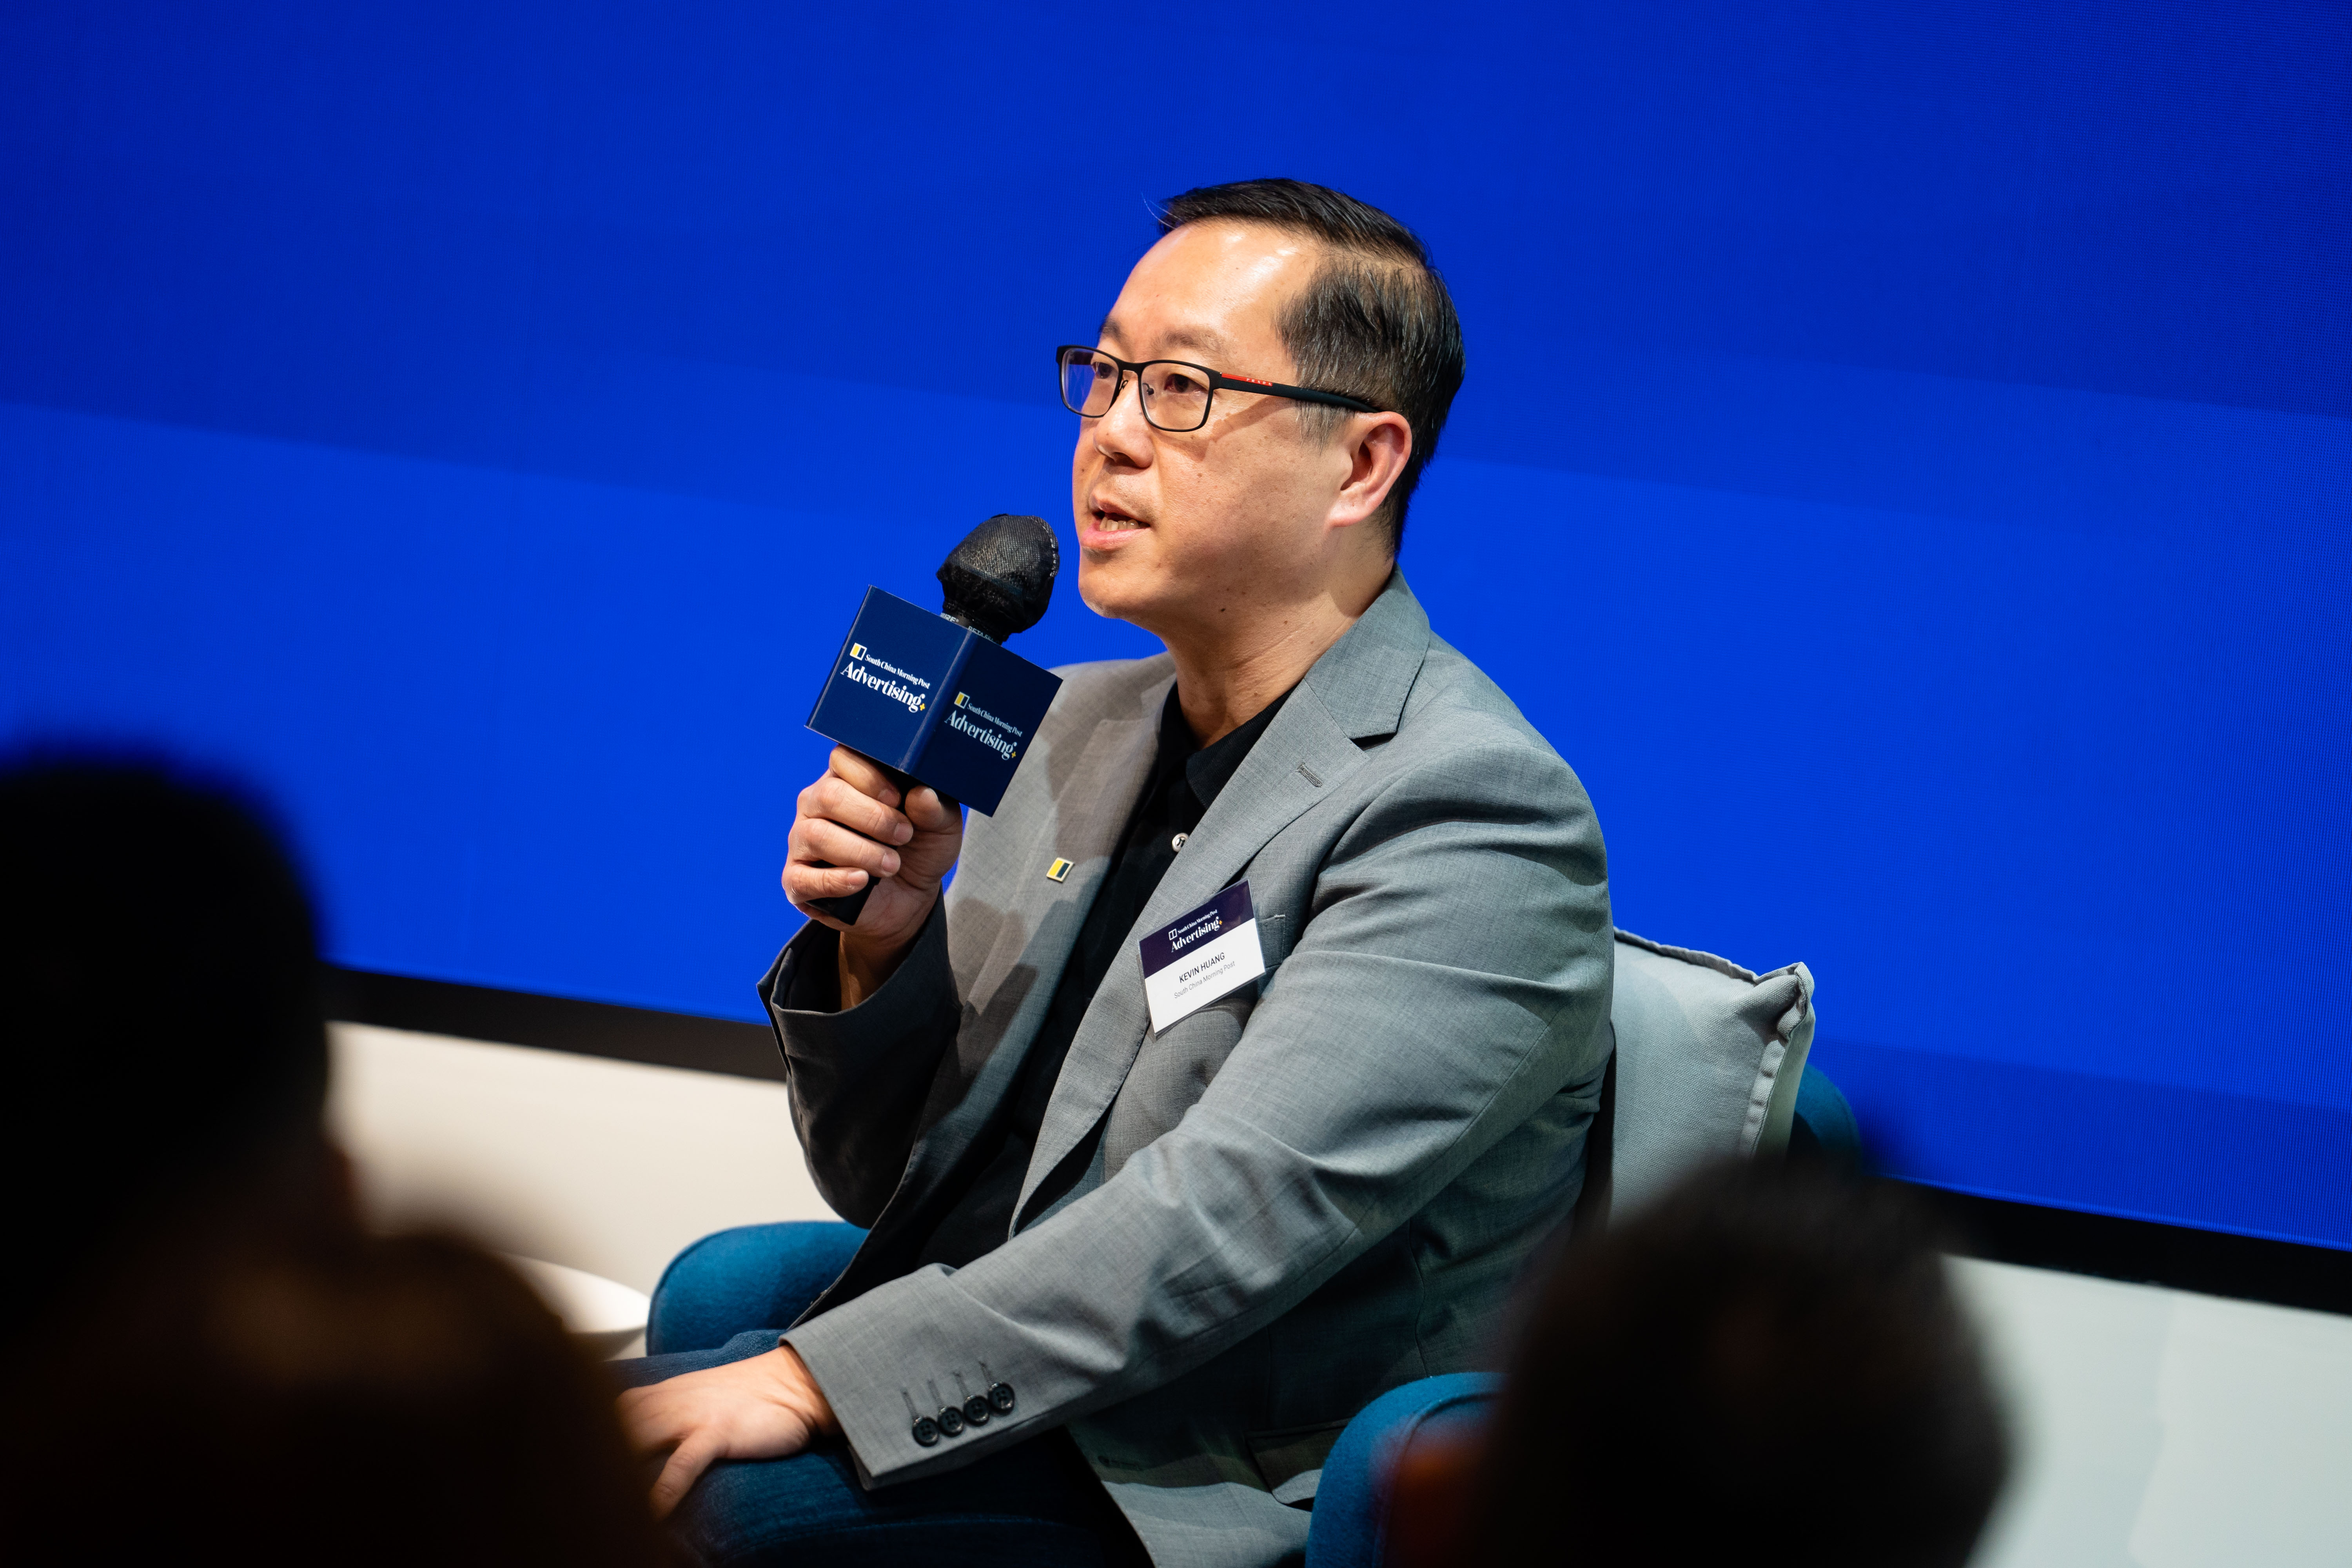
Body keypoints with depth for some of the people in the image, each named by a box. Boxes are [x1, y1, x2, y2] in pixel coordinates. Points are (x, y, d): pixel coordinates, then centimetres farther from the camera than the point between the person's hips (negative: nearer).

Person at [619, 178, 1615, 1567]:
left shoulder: (1476, 812, -12)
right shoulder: (1082, 723, 14)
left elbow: (1226, 1226, -23)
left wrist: (810, 1380, -26)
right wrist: (882, 940, -4)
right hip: (975, 1422, 7)